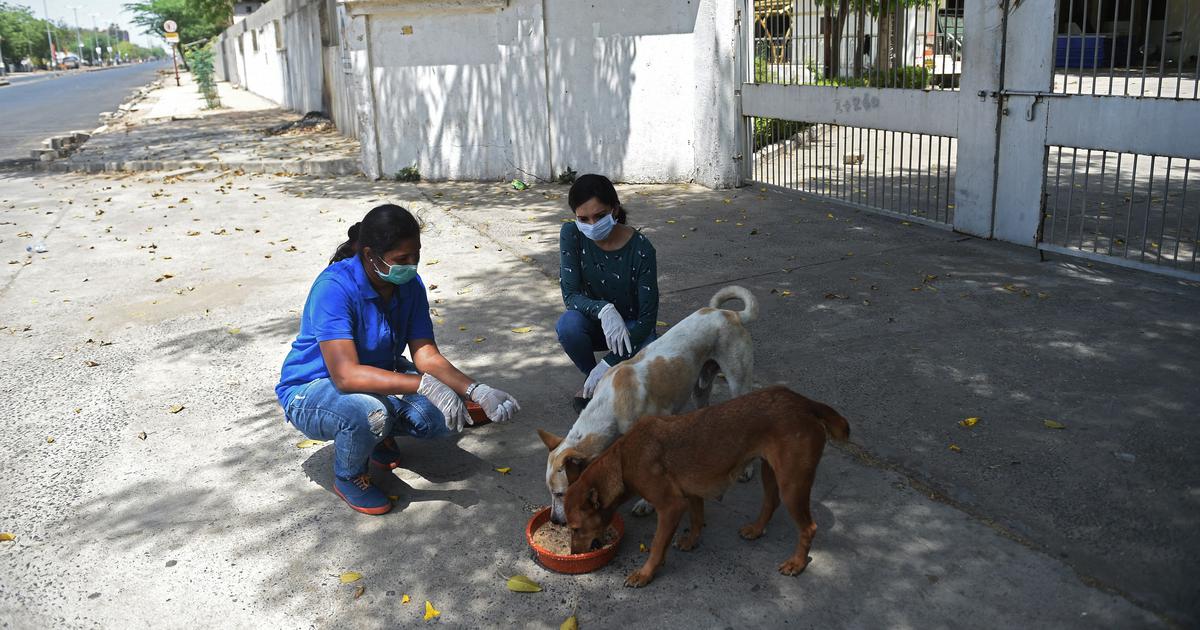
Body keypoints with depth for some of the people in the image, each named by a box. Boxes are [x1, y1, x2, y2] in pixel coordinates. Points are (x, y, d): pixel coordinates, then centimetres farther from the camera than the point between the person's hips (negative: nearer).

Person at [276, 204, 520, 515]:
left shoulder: (410, 285, -10)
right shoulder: (334, 287, -30)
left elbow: (426, 356, -14)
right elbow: (346, 375, -39)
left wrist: (478, 391, -30)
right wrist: (423, 384, -46)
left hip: (379, 381, 6)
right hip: (312, 391, -5)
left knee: (446, 416, -19)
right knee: (371, 413, -39)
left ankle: (380, 435, 13)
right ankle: (348, 477, -5)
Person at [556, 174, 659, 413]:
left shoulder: (640, 249, -24)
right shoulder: (571, 235, -18)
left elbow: (647, 317, -22)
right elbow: (570, 295, -21)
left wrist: (609, 362, -30)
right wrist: (603, 310, -43)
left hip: (631, 326, -1)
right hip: (593, 321, 1)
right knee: (569, 324, -35)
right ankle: (592, 378, -4)